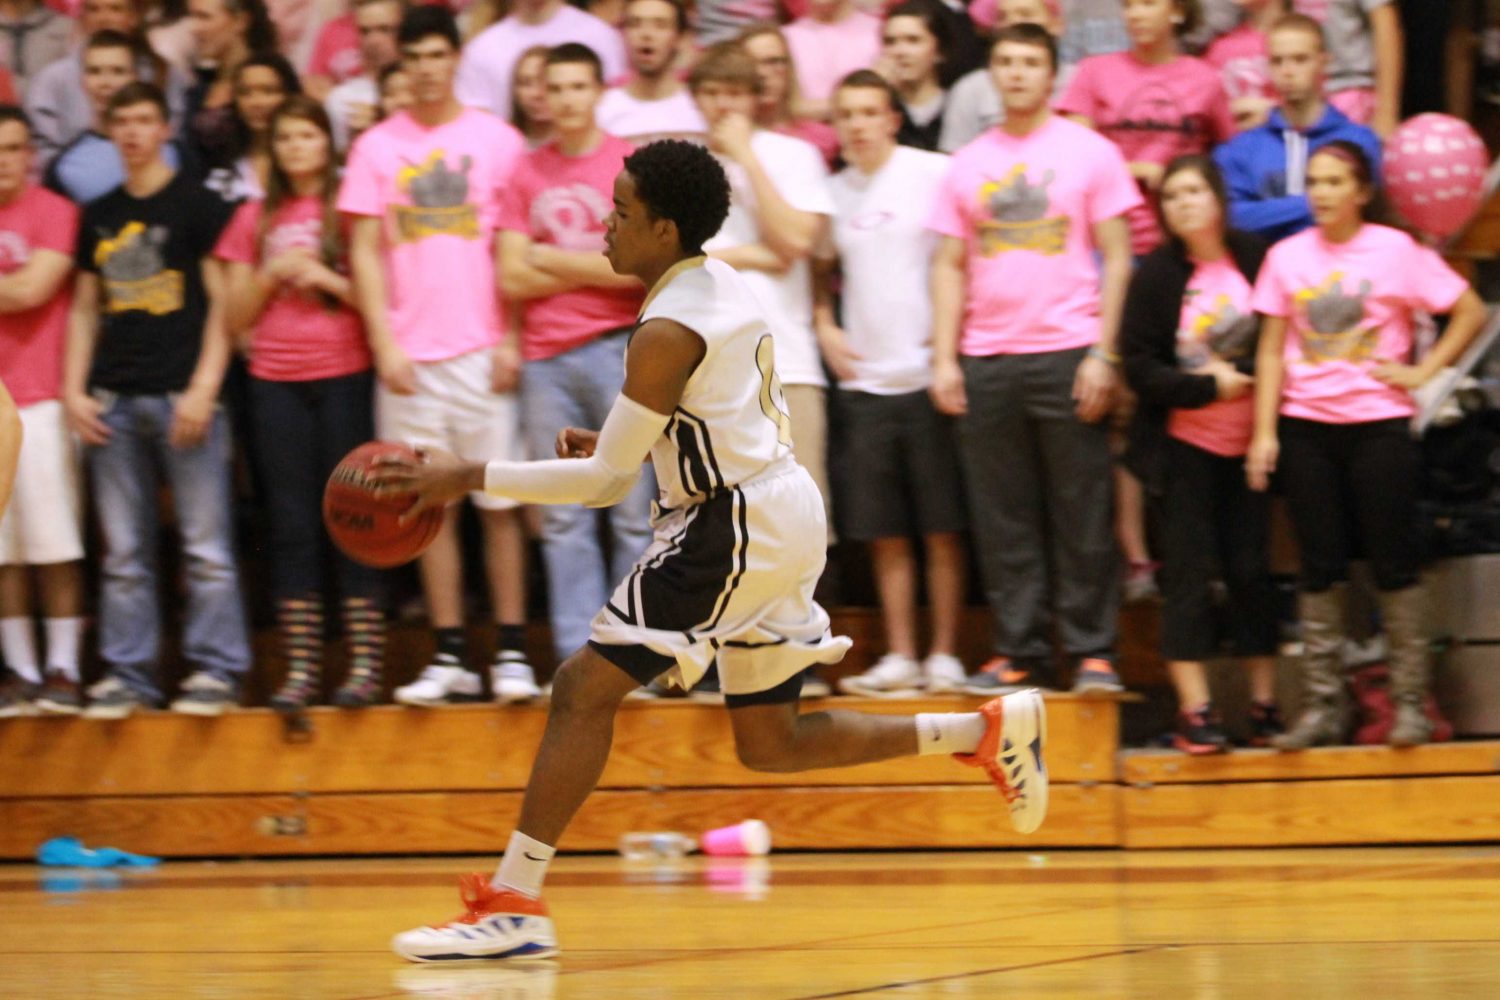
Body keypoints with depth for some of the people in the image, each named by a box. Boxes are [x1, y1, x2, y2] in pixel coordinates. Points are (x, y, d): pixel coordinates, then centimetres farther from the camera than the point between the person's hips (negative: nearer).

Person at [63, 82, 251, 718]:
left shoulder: (194, 204, 2)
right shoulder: (99, 217, 16)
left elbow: (222, 302, -3)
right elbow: (84, 310, 19)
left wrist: (203, 388, -11)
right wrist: (75, 390, 7)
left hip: (182, 395, -5)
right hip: (114, 401, 5)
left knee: (206, 545, -5)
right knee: (123, 551, 6)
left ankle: (215, 671, 0)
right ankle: (127, 674, 10)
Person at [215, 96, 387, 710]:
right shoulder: (255, 219, 13)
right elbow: (236, 317, 11)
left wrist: (329, 279, -12)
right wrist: (272, 275, -3)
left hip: (345, 376, -3)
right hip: (276, 382, 3)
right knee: (292, 523, 2)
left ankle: (365, 663, -1)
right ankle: (300, 668, 4)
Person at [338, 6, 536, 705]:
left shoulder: (496, 141, 4)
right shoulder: (377, 147, 8)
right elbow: (365, 250, 6)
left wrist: (511, 340, -6)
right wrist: (384, 342, -3)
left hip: (482, 350, -1)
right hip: (408, 353, 2)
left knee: (499, 502, -1)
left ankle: (512, 651, 4)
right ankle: (449, 656, 8)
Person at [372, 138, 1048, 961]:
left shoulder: (667, 332, -17)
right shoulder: (725, 287, 11)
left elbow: (606, 482, -17)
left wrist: (470, 477, -14)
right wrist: (619, 444, 14)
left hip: (737, 529, -10)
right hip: (782, 511, 10)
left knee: (585, 689, -10)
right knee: (768, 743, 18)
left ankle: (513, 906, -13)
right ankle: (990, 731, 18)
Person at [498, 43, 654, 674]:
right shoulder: (526, 174, 12)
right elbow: (513, 278, 5)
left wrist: (555, 262, -2)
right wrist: (594, 270, -3)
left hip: (617, 348, -3)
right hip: (545, 357, 3)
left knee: (633, 512, -3)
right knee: (563, 519, 3)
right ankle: (578, 658, 7)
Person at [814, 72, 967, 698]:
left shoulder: (935, 176, -5)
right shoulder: (834, 192, 10)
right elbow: (821, 269, 27)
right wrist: (824, 327, 11)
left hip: (929, 376, -4)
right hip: (864, 381, 4)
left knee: (942, 528, -1)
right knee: (885, 533, 5)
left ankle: (944, 656, 5)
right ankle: (899, 657, 10)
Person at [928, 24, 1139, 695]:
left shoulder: (1089, 153, 4)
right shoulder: (968, 163, 13)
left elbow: (1116, 258, 1)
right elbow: (950, 266, 13)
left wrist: (1103, 354, -7)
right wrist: (944, 358, 3)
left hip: (1068, 355, -3)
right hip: (985, 360, 3)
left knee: (1081, 514, -2)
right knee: (1002, 519, 4)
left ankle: (1092, 651, 3)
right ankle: (1018, 651, 9)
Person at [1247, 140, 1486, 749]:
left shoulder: (1397, 251, -3)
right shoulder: (1287, 257, 6)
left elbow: (1470, 311, 0)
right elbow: (1272, 350, 7)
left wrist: (1423, 372, -6)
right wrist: (1264, 431, 1)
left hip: (1378, 424, -3)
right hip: (1306, 426, 3)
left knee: (1394, 562, 0)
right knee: (1319, 567, 4)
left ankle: (1410, 700, 7)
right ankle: (1322, 704, 8)